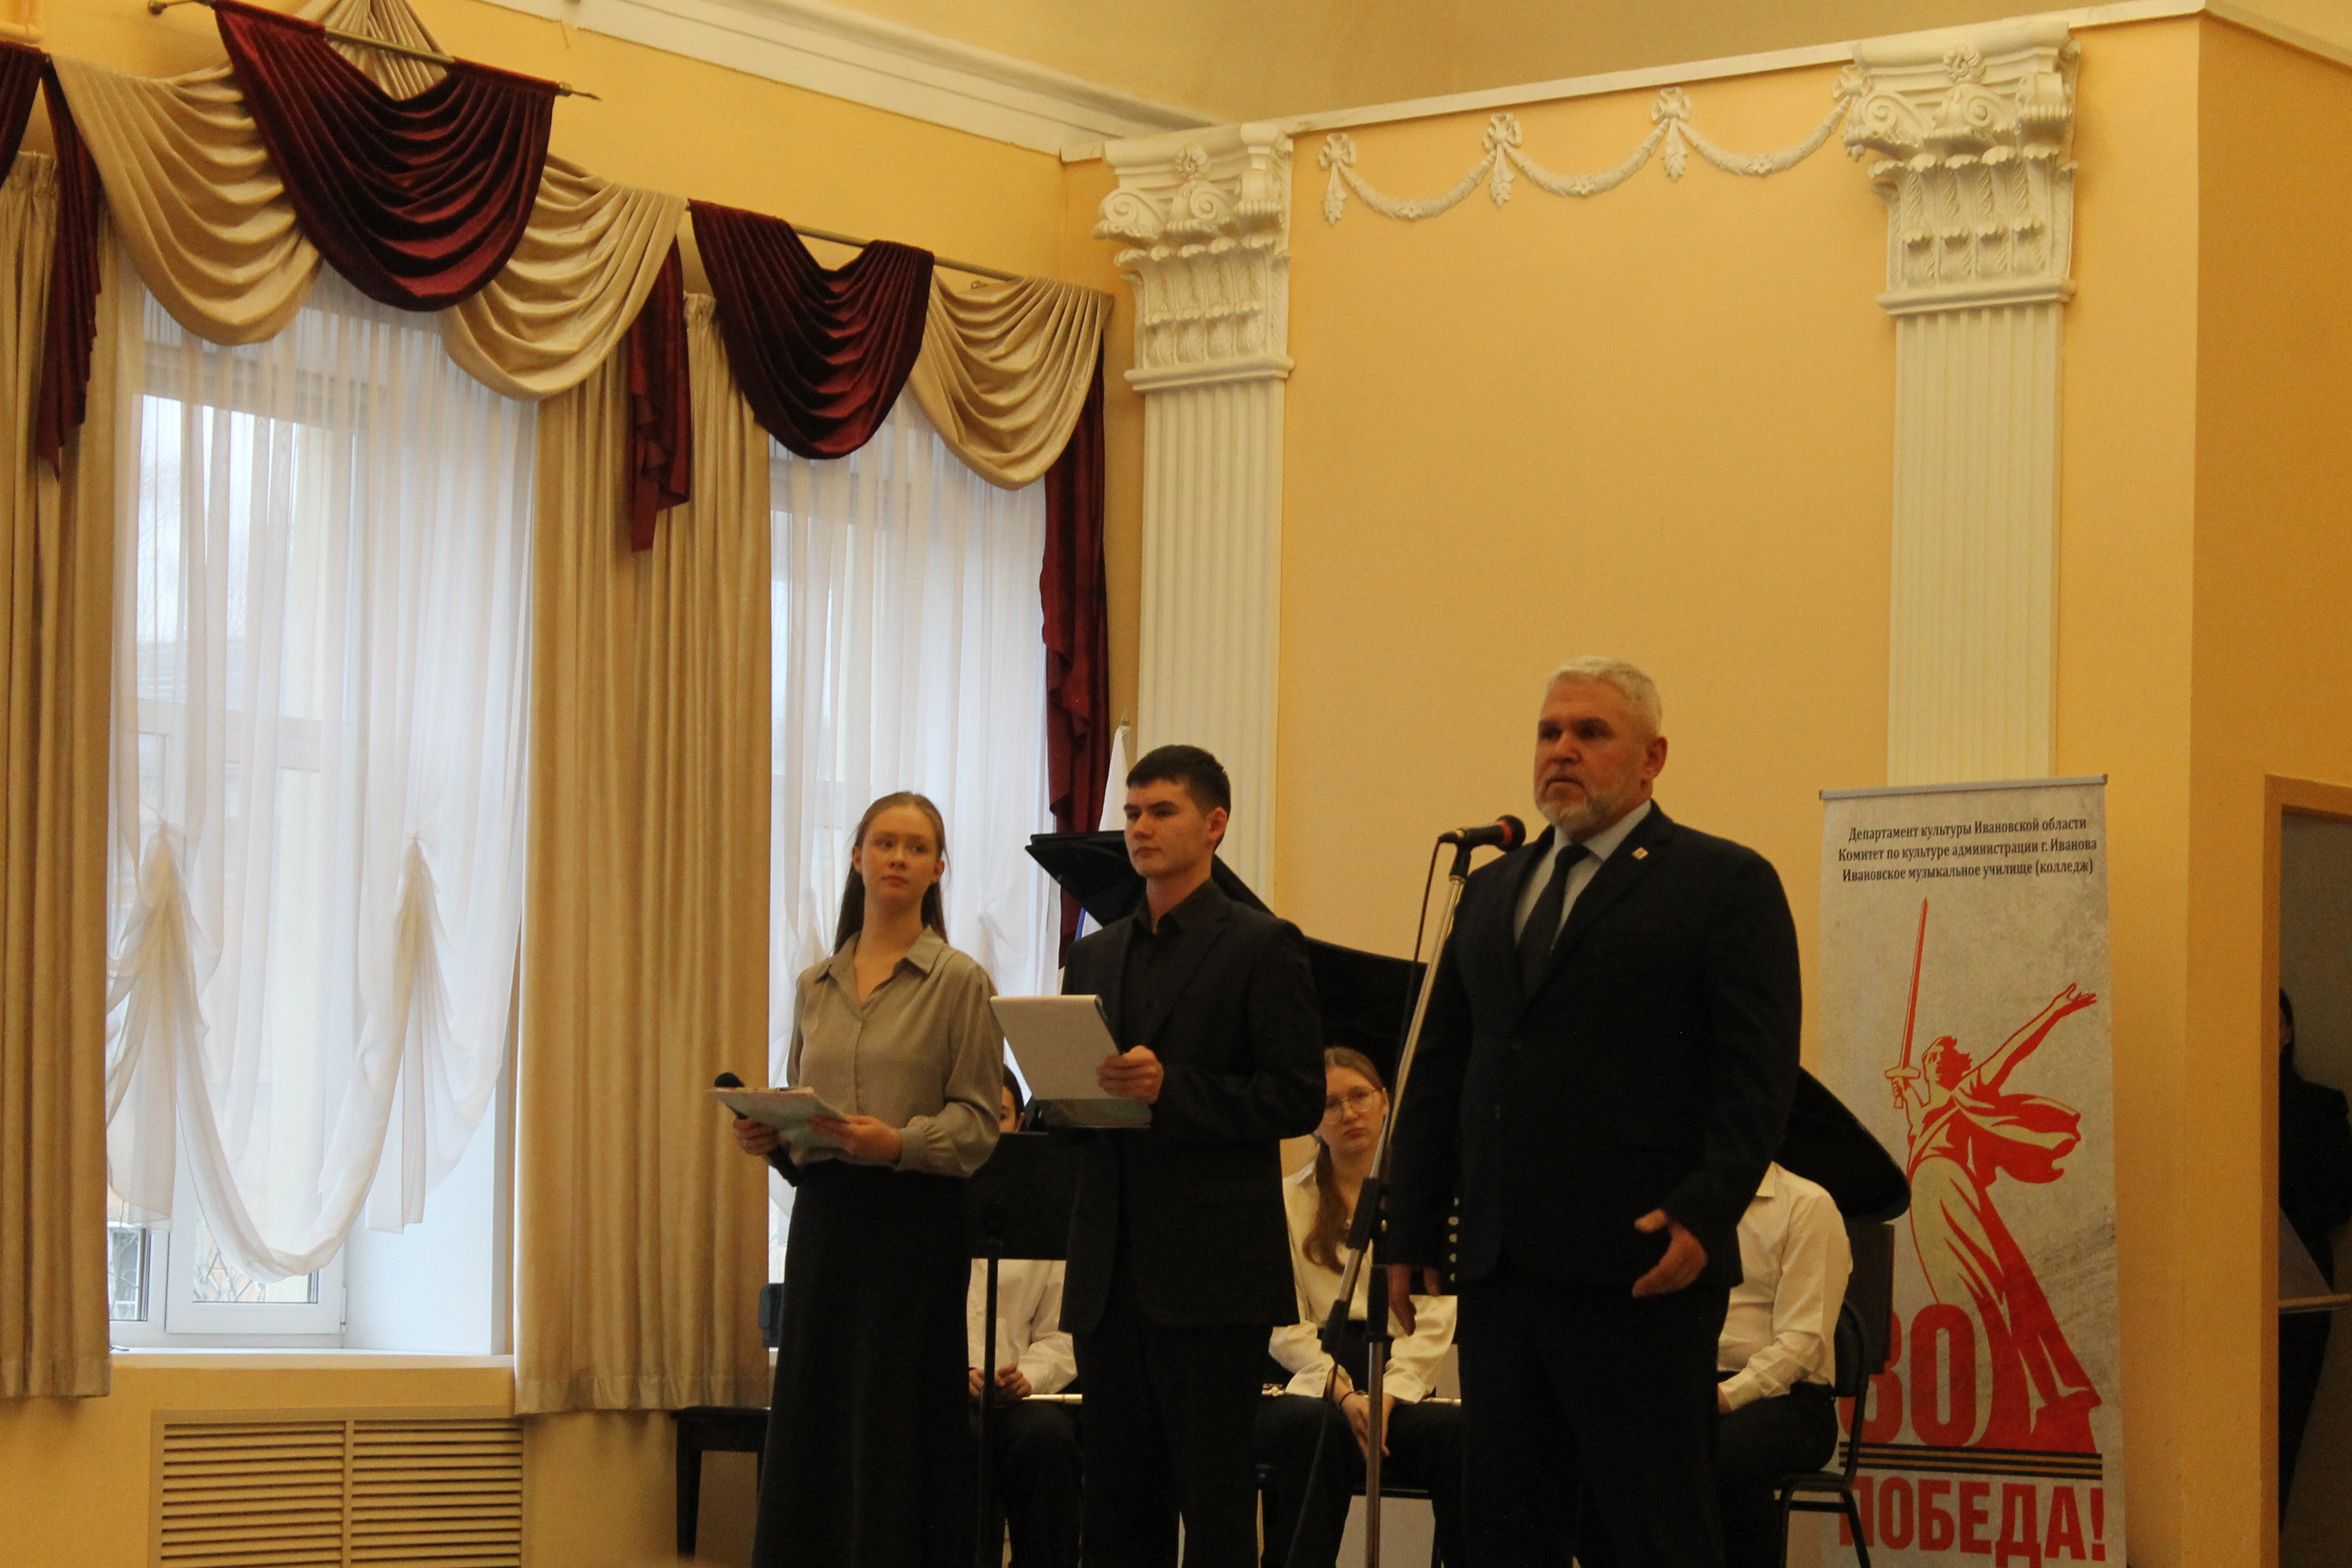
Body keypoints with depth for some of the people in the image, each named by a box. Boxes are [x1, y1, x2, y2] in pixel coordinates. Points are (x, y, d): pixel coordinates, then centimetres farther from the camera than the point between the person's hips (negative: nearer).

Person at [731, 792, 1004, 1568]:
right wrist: (768, 1135, -2)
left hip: (913, 1220, -5)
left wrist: (899, 1142, -22)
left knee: (895, 1428, -5)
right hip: (823, 1215, 5)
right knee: (807, 1427, 3)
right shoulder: (816, 986, 13)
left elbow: (977, 1122, -6)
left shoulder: (959, 982, -2)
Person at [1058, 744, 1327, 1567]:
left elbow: (1299, 1097, -8)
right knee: (1117, 1501, 7)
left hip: (1212, 1272, -6)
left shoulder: (1263, 946, -1)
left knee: (1214, 1502, -4)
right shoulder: (1095, 956, 18)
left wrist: (1171, 1089, -19)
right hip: (1111, 1272, 6)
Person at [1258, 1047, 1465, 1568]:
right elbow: (1285, 1326, 0)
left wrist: (1388, 1394, -13)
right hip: (1309, 1389, -1)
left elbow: (1436, 1319, 3)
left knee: (1456, 1429, -31)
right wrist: (1343, 1393, -15)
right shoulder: (1287, 1202, 11)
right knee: (1315, 1427, -36)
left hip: (1399, 1389, 1)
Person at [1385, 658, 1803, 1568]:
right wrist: (1412, 1231, 14)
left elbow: (1759, 1075, -8)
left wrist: (1707, 1213, -20)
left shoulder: (1725, 884, 0)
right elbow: (1439, 1074, 20)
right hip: (1501, 1270, 6)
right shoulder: (1491, 891, 20)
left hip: (1638, 1275, -6)